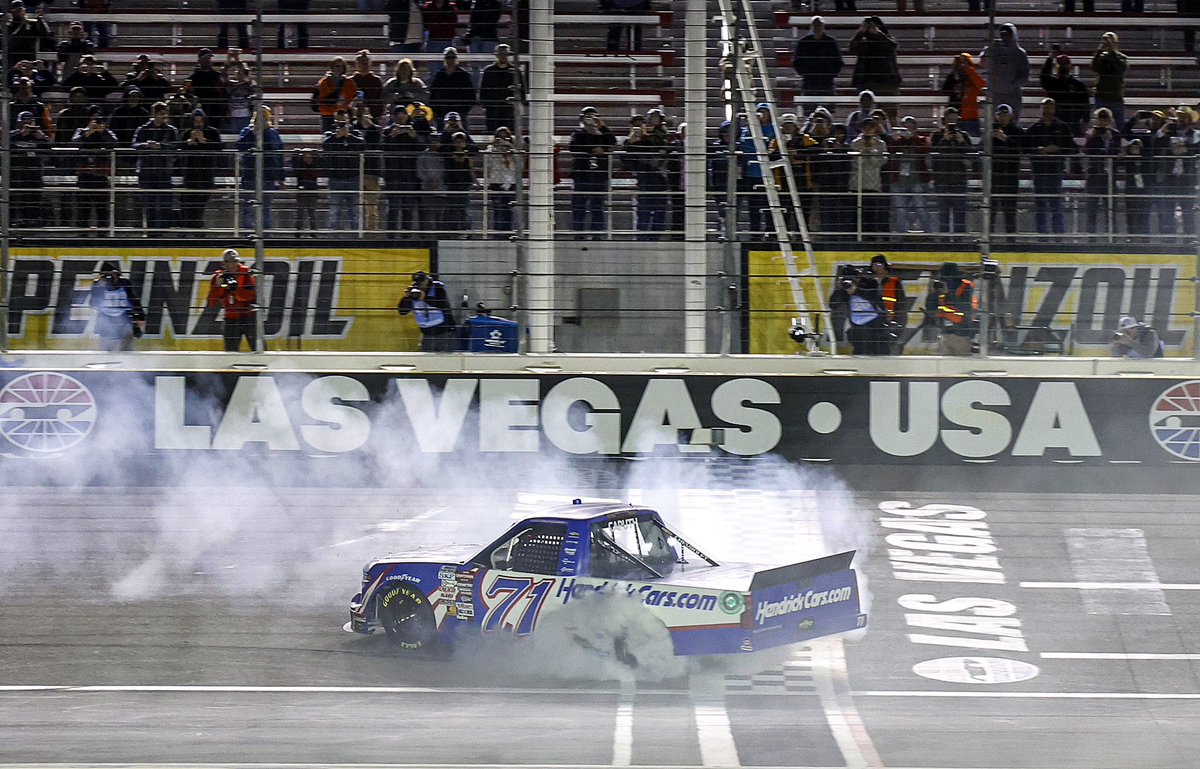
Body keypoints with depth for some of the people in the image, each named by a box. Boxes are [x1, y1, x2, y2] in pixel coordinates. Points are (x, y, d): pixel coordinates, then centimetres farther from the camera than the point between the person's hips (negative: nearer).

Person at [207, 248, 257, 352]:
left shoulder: (246, 273, -8)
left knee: (257, 348, -8)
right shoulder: (218, 277, 0)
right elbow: (212, 303, -4)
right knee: (230, 351, 4)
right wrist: (218, 286, -18)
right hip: (231, 319, 3)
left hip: (248, 315, -3)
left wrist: (236, 289, -32)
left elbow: (252, 295, -19)